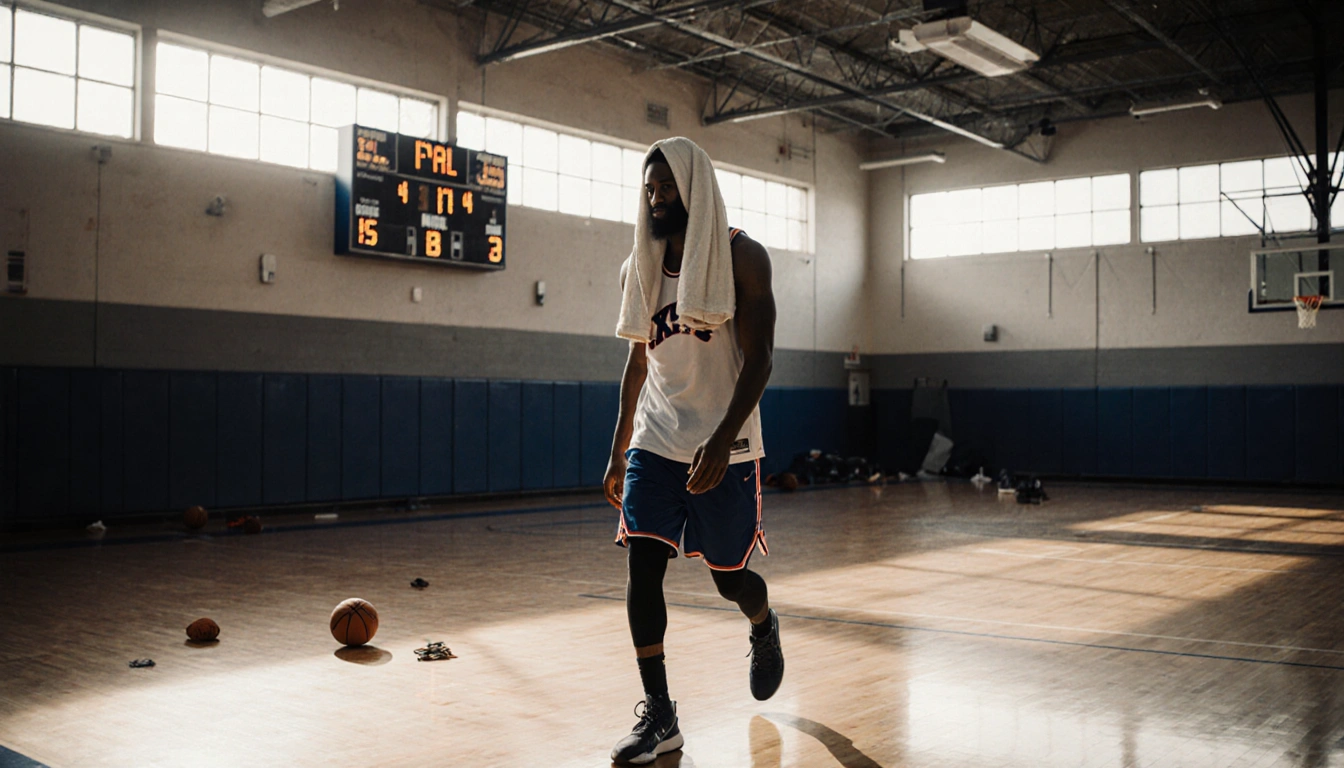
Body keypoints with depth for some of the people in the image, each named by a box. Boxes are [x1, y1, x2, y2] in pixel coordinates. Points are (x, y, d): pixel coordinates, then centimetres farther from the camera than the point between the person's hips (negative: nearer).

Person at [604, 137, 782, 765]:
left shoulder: (740, 256, -5)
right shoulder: (640, 267, 10)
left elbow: (758, 359, -11)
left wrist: (721, 442, -23)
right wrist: (619, 452, 14)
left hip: (724, 448, -4)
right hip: (655, 444, 4)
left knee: (728, 576, 6)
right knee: (641, 568, -9)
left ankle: (764, 630, 42)